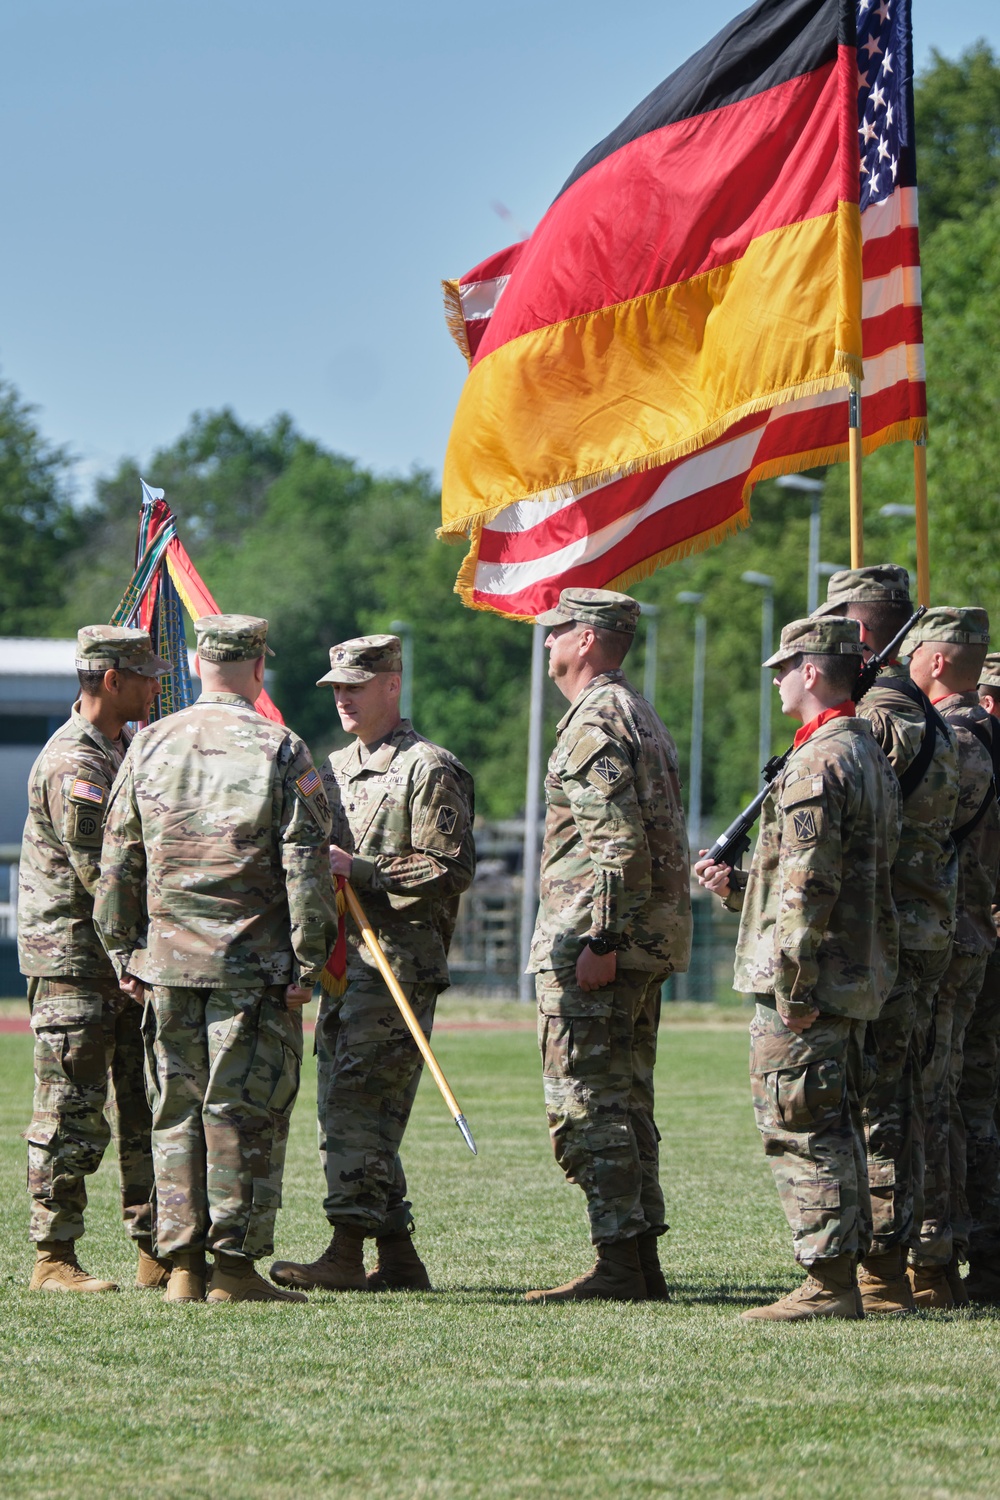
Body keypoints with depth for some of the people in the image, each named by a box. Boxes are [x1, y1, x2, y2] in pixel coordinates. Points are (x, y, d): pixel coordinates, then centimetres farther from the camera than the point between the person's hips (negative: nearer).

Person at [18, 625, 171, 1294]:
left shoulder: (128, 750, 15)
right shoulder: (72, 763, -16)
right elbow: (102, 875, -21)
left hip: (130, 961, 9)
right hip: (74, 959, -9)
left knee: (149, 1108, 10)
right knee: (72, 1117, -5)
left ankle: (157, 1252, 14)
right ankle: (54, 1259, 0)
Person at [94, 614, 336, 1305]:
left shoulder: (150, 746, 7)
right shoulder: (280, 750, -5)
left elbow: (118, 863, 10)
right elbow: (306, 868, -9)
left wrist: (125, 951, 16)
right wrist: (308, 962, -5)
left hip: (167, 962, 4)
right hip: (252, 962, -4)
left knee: (177, 1110, 9)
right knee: (245, 1110, 0)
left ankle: (183, 1267, 8)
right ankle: (235, 1264, -1)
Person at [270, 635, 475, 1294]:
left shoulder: (429, 770, -6)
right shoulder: (335, 769, 20)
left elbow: (449, 870, -14)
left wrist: (358, 869, -16)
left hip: (399, 961, -9)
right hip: (343, 958, 9)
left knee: (357, 1101, -14)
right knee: (344, 1108, 8)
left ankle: (348, 1251, -15)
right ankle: (398, 1258, 12)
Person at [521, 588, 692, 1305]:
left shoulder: (596, 722, -13)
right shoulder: (642, 716, 20)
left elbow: (619, 842, -22)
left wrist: (599, 941, -23)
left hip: (594, 944, -10)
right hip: (649, 942, 10)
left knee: (588, 1107, -8)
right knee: (625, 1104, 13)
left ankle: (618, 1268, -10)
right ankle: (642, 1263, 13)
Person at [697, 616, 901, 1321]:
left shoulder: (819, 762, -16)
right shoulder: (870, 754, 16)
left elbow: (811, 885, -22)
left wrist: (794, 985, -21)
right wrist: (738, 885, 20)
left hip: (808, 979, -10)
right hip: (858, 975, 10)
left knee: (799, 1128, -6)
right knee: (834, 1126, 14)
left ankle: (829, 1284, -7)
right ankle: (843, 1278, 18)